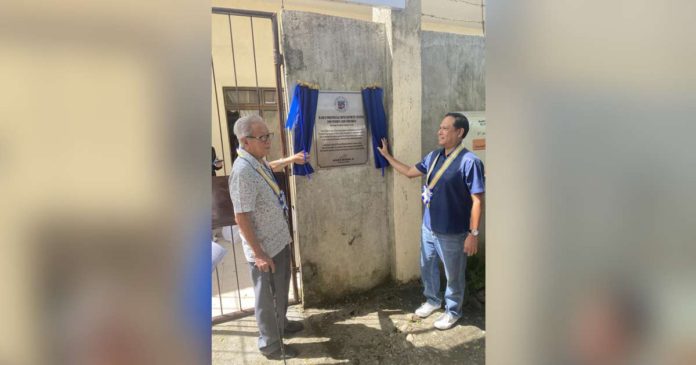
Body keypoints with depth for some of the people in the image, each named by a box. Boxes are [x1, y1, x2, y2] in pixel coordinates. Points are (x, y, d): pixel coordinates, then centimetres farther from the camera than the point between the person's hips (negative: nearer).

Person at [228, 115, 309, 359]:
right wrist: (259, 254, -22)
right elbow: (241, 218, -26)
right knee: (266, 297, 12)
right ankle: (270, 345, 33)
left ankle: (281, 323, 50)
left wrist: (291, 160, 23)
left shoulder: (257, 161, 0)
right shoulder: (243, 171, -28)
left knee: (281, 289, 27)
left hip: (279, 239, 9)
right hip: (264, 248, -9)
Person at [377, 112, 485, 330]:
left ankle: (453, 311, 37)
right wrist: (387, 156, 17)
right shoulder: (434, 156, 4)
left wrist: (473, 233, -18)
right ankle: (432, 301, 47)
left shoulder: (469, 161, -19)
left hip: (452, 233, -7)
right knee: (427, 267, 23)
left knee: (453, 275, 14)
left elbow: (477, 200, -18)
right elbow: (410, 172, 16)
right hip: (428, 228, 7)